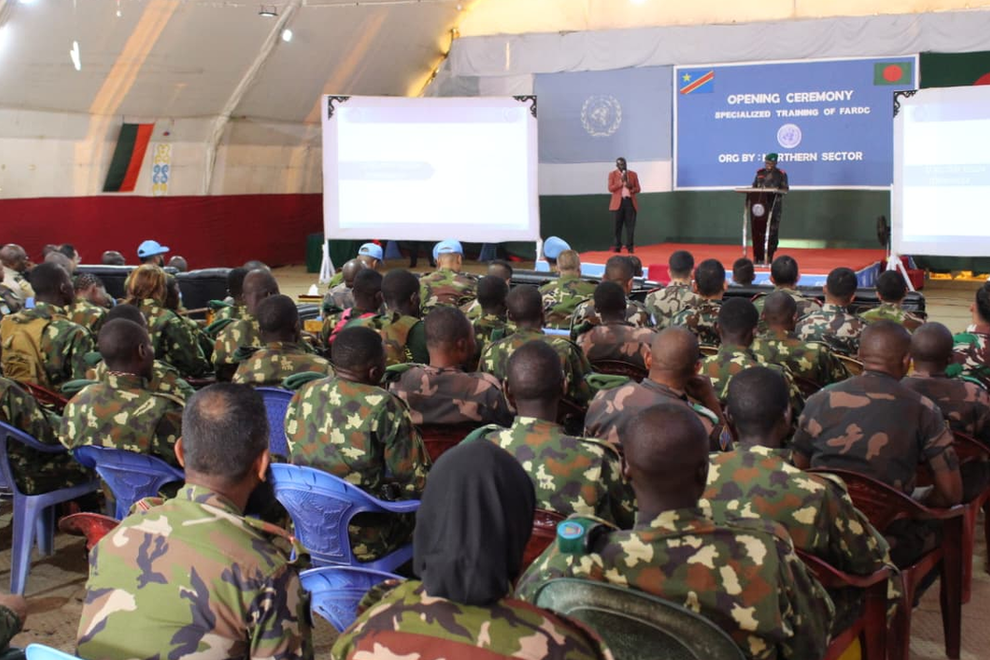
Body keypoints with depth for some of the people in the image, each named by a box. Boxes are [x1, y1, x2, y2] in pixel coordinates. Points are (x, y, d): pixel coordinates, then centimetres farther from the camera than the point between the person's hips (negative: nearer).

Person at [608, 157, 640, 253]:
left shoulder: (633, 174, 9)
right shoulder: (612, 174, 4)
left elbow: (638, 189, 8)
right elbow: (610, 188, -6)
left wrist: (631, 188, -13)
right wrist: (621, 181, -14)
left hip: (630, 202, 1)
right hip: (618, 202, -1)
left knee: (630, 226, 0)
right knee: (617, 226, 0)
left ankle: (630, 247, 5)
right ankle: (617, 246, 8)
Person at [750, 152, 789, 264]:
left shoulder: (781, 174, 4)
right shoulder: (760, 173, 14)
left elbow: (785, 189, -1)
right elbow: (754, 187, 17)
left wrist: (777, 191, -21)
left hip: (774, 207, -3)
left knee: (771, 233, -3)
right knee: (757, 231, -1)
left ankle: (768, 257, 2)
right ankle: (758, 257, 5)